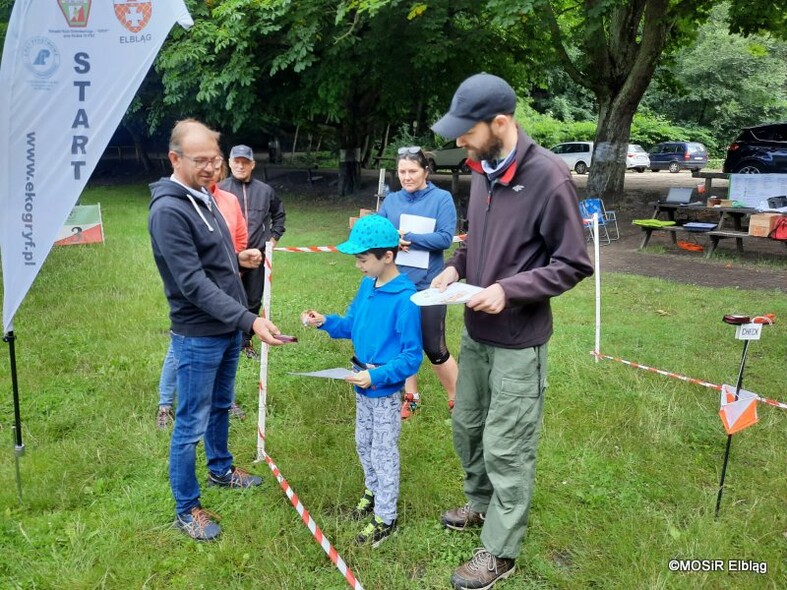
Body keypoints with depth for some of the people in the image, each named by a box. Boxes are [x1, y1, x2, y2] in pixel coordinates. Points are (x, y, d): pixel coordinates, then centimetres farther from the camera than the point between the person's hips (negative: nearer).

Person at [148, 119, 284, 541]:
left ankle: (221, 469, 45)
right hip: (199, 336, -9)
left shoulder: (203, 197, 8)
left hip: (227, 329, 9)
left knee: (220, 406, 25)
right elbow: (193, 283, -27)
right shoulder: (168, 211, -21)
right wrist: (249, 320, -32)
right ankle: (186, 509, 20)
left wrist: (238, 258, 4)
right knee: (191, 424, 5)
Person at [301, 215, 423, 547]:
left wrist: (377, 376, -29)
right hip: (363, 384, 8)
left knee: (383, 452, 8)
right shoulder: (367, 285, -2)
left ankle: (385, 517, 25)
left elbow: (412, 357, -23)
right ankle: (373, 490, 48)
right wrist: (325, 322, -7)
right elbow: (351, 325, 9)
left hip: (386, 390, -7)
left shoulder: (405, 299, -26)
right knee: (363, 443, 24)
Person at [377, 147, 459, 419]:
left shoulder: (442, 198, -6)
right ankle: (411, 396, 32)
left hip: (428, 286, -4)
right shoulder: (391, 200, 7)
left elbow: (445, 238, -16)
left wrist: (408, 237, -19)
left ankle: (458, 401, 20)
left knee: (434, 348, 1)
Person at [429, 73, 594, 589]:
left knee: (507, 447, 4)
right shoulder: (483, 170, 3)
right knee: (468, 427, 21)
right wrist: (456, 266, -1)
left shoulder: (548, 177, -20)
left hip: (518, 341, -7)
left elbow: (574, 264, -14)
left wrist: (509, 290, -23)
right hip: (475, 332, 7)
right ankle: (481, 505, 44)